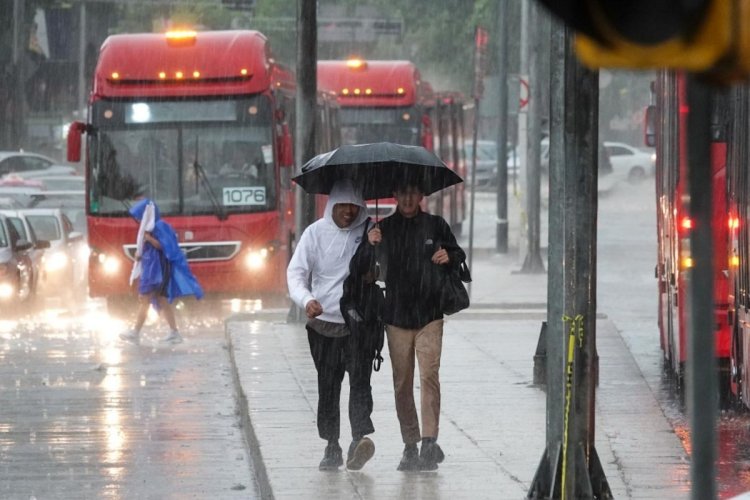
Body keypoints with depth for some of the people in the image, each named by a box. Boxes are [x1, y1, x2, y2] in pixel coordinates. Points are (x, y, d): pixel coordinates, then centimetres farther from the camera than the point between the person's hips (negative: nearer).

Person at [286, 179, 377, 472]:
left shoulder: (369, 231, 3)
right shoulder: (316, 232, 3)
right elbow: (296, 272, -1)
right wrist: (306, 299, -20)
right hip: (323, 320, 1)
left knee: (360, 380, -15)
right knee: (327, 386, 6)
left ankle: (360, 439, -28)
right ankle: (331, 446, 14)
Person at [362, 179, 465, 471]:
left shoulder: (435, 225, 6)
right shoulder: (385, 228, 6)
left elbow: (459, 255, 17)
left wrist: (449, 257, -6)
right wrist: (371, 244, -19)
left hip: (429, 315, -2)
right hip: (396, 315, 2)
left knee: (429, 375, -14)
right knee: (402, 382, 4)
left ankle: (430, 442, -16)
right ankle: (410, 445, 10)